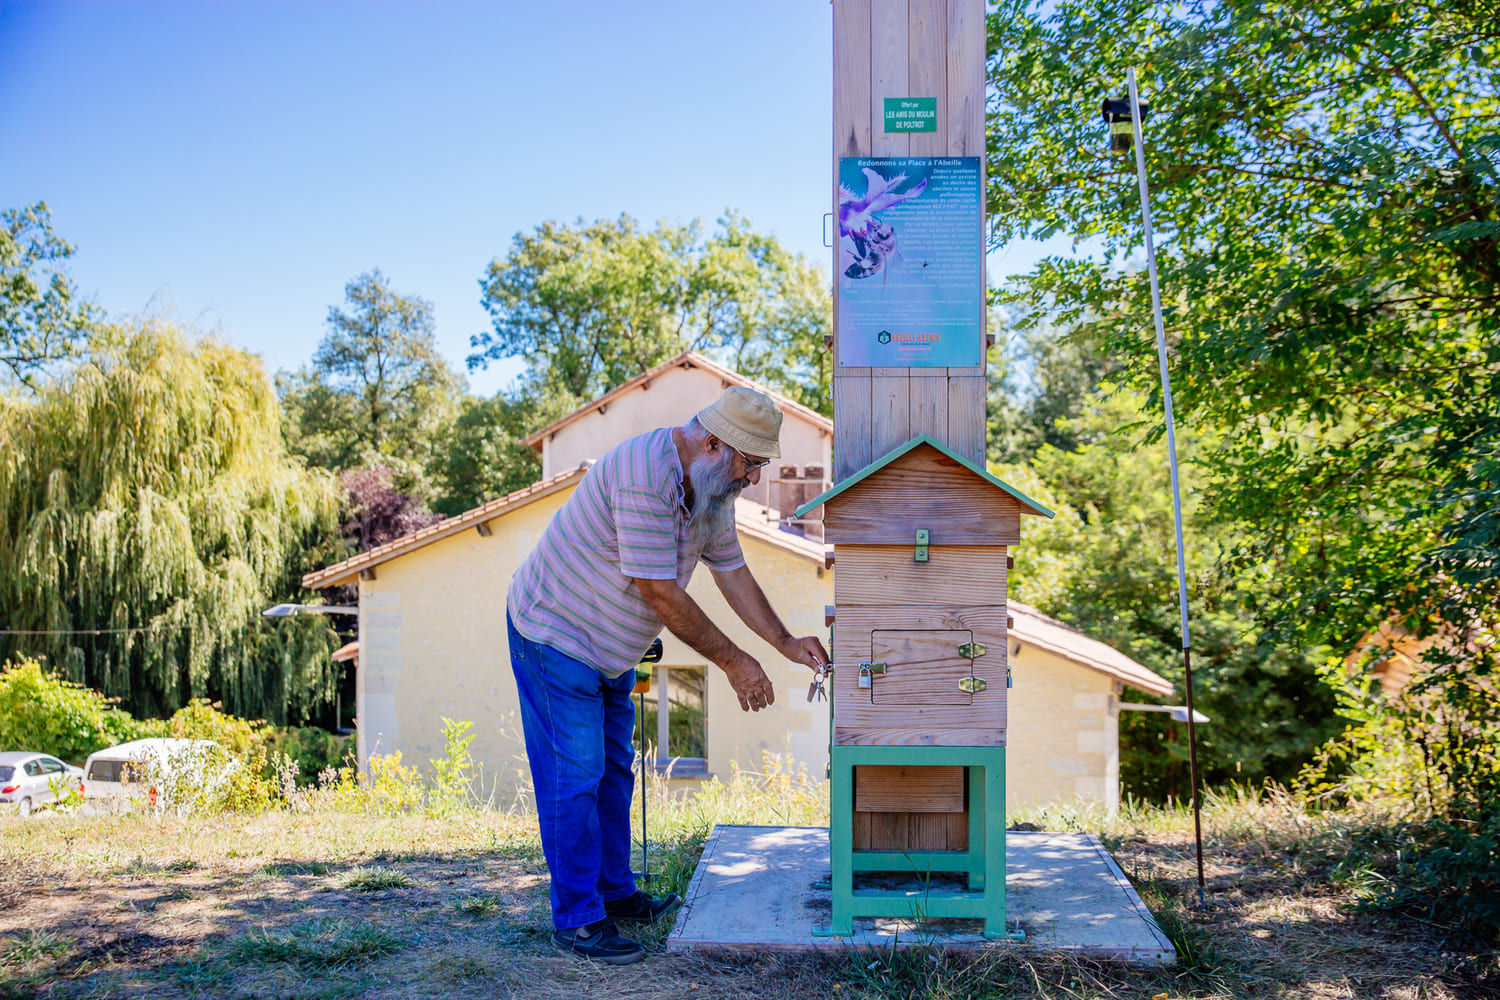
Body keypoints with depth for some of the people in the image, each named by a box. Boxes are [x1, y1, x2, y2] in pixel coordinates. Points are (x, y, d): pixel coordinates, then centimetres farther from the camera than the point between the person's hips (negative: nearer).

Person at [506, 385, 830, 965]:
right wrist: (733, 661, -23)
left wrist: (785, 644, 2)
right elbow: (658, 592, -30)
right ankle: (577, 919, 3)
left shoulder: (711, 487, 1)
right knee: (574, 777, -6)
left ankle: (615, 893, 28)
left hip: (609, 652, 10)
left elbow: (733, 572, 8)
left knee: (612, 772, 16)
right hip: (555, 635, -10)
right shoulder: (647, 474, -30)